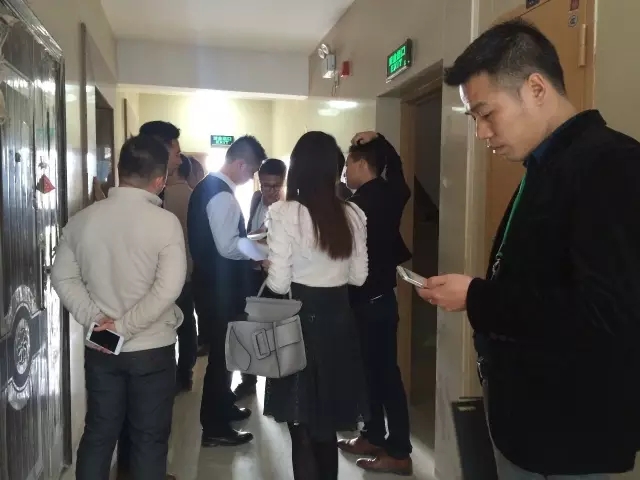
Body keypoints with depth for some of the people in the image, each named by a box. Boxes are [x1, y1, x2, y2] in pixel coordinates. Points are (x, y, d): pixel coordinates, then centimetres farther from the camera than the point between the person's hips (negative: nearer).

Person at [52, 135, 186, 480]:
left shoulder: (82, 219, -2)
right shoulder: (165, 222, -16)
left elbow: (63, 277, 1)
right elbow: (168, 289, -23)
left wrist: (93, 318, -5)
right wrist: (125, 327, -16)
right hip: (152, 348, -4)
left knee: (98, 432, 19)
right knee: (149, 437, 12)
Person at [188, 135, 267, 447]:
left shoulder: (207, 186, 11)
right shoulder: (222, 195, -20)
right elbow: (228, 246, -26)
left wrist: (250, 241, 12)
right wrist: (261, 249, -14)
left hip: (211, 282, 10)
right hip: (219, 287, -10)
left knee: (220, 348, 21)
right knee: (221, 350, 1)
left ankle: (223, 406, 38)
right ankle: (214, 428, 13)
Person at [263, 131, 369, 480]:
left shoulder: (284, 213, -14)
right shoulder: (352, 215, -1)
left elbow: (279, 283, -15)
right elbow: (358, 276, 6)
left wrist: (268, 265, 6)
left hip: (301, 319, -5)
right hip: (339, 318, 5)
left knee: (303, 427, 9)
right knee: (326, 424, 21)